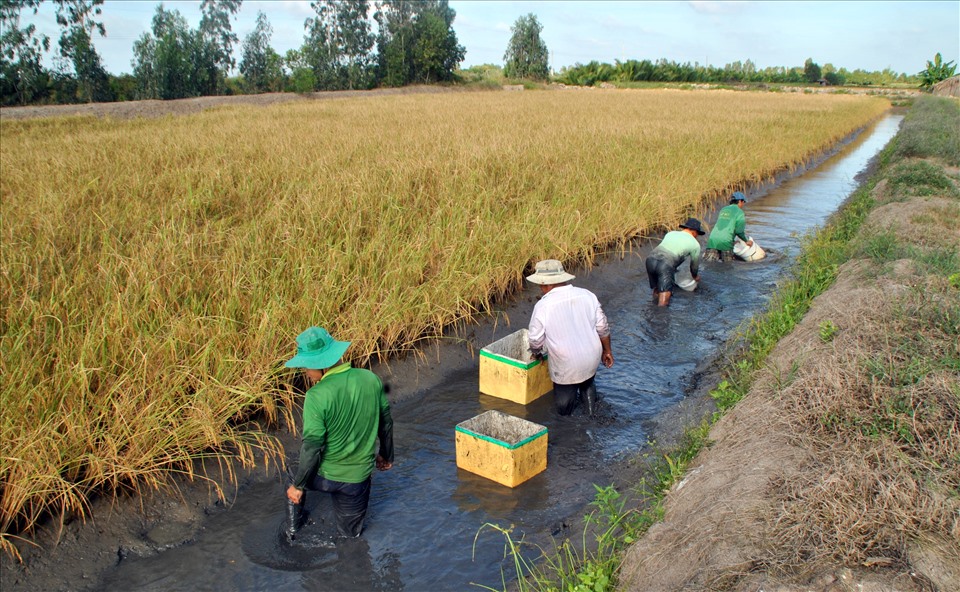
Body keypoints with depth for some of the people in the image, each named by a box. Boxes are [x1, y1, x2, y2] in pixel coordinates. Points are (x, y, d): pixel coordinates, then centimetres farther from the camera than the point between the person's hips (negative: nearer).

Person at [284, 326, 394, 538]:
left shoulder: (317, 396, -24)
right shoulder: (370, 379, -9)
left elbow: (312, 446, -21)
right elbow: (385, 422, 3)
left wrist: (298, 485, -7)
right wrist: (386, 455, 19)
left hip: (324, 477, -3)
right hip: (358, 477, 3)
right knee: (350, 534, 22)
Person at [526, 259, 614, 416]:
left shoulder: (543, 306, -15)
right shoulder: (587, 295, -2)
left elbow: (536, 341, -6)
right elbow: (603, 328, 5)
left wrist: (537, 353, 16)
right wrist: (607, 351, 19)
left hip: (565, 366, -2)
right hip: (592, 359, 2)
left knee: (563, 407, 22)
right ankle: (588, 390, 15)